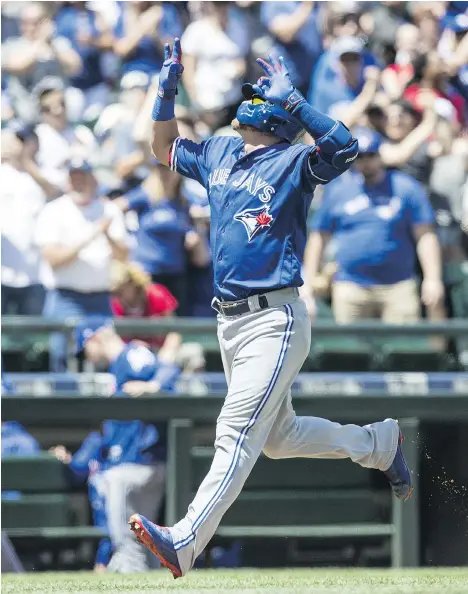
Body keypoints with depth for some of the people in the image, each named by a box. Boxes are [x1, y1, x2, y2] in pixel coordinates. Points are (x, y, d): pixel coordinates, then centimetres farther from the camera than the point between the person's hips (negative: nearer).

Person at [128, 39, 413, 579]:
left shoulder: (293, 162, -8)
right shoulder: (219, 154, 14)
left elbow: (344, 146, -27)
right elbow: (164, 149, 29)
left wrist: (290, 99, -28)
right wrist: (167, 90, 15)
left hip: (274, 322, -9)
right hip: (228, 321, 9)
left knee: (237, 433, -17)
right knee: (278, 436, 20)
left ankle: (184, 542, -28)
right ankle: (379, 443, 38)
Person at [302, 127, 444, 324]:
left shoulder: (406, 187, 7)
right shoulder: (337, 190, 10)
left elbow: (425, 235, 4)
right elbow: (318, 239, 12)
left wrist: (432, 279, -6)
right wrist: (308, 287, 5)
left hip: (398, 286, -1)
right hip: (350, 289, 1)